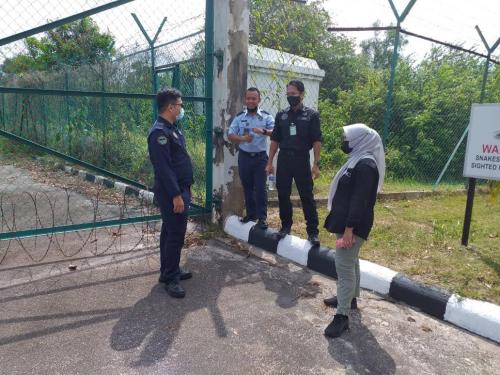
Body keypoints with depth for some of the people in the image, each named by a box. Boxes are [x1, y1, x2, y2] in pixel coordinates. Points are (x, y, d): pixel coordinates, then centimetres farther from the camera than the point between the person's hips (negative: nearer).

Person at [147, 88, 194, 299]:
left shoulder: (172, 128, 14)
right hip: (172, 193, -10)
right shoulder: (159, 132, -19)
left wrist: (184, 189, 19)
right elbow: (163, 168, -24)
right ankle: (171, 279, 7)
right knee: (175, 235, -4)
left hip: (179, 189, 10)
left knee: (171, 232, 16)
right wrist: (176, 195, -24)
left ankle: (169, 271, 29)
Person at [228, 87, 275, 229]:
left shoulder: (266, 116, -2)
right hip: (244, 157, 3)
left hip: (260, 157, -3)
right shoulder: (239, 117, 4)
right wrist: (242, 138, -17)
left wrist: (263, 131, -32)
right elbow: (230, 135, 2)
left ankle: (262, 217, 7)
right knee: (247, 187, 11)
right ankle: (251, 213, 25)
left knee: (260, 188, -2)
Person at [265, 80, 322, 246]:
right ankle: (286, 226, 24)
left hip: (301, 160, -3)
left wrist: (316, 164, -11)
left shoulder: (311, 115, 0)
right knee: (283, 195, 8)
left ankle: (313, 232, 7)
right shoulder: (281, 115, 9)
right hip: (283, 160, 3)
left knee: (307, 197, -1)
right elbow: (275, 140, 10)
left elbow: (316, 141, -3)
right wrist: (270, 162, 5)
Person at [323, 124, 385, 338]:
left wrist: (349, 230, -26)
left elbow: (359, 201, -25)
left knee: (344, 267, -5)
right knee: (351, 263, 22)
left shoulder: (366, 165, -21)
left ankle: (342, 316, 5)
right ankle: (350, 298, 40)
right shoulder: (358, 160, 12)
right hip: (347, 222, 11)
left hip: (353, 225, -11)